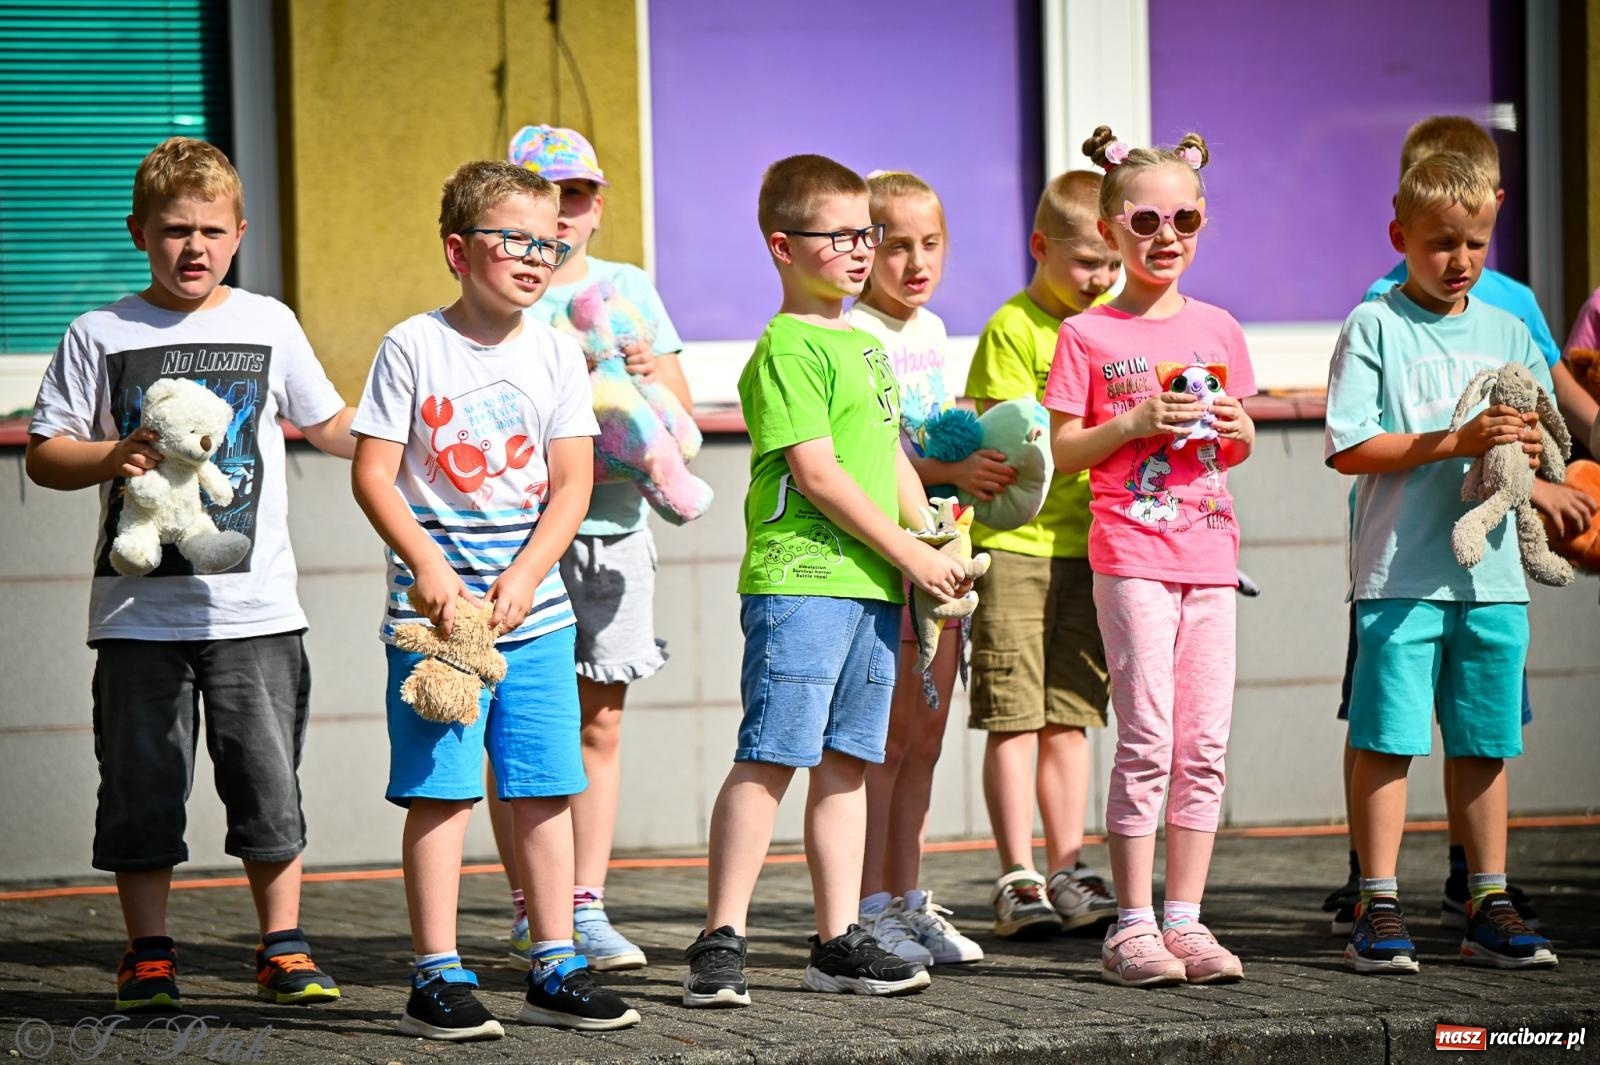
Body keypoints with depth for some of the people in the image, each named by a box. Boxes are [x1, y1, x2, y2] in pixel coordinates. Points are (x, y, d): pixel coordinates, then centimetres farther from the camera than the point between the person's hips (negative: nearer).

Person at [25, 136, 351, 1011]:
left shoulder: (269, 325, 7)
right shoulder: (100, 336, 2)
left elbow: (328, 425, 18)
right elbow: (44, 455, 2)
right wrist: (112, 458, -16)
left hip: (253, 604, 1)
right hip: (138, 604, -1)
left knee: (269, 778, 1)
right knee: (141, 782, 4)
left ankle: (283, 950, 12)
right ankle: (147, 958, 14)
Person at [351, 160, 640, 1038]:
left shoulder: (556, 353, 6)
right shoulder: (415, 347, -3)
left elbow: (572, 485, 3)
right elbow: (373, 474, -6)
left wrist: (524, 577, -10)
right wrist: (427, 567, -16)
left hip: (533, 607, 4)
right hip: (435, 607, -4)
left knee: (543, 790, 6)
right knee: (440, 791, -4)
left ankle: (555, 969, 13)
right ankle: (436, 977, 1)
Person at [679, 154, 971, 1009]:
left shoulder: (864, 346, 21)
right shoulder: (787, 348, -8)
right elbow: (816, 472, -15)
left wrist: (937, 544, 12)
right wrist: (909, 552, -12)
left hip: (871, 585, 9)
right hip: (798, 582, -9)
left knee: (844, 761, 10)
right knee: (769, 757, -10)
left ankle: (839, 941, 13)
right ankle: (720, 943, -9)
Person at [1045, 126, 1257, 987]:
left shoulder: (1218, 330, 12)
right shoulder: (1088, 336, 0)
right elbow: (1060, 452, -1)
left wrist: (1234, 429, -2)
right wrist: (1136, 423, -15)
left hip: (1209, 552, 5)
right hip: (1130, 553, -4)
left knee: (1205, 746, 3)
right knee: (1147, 740, -9)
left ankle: (1185, 919, 9)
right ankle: (1131, 926, -2)